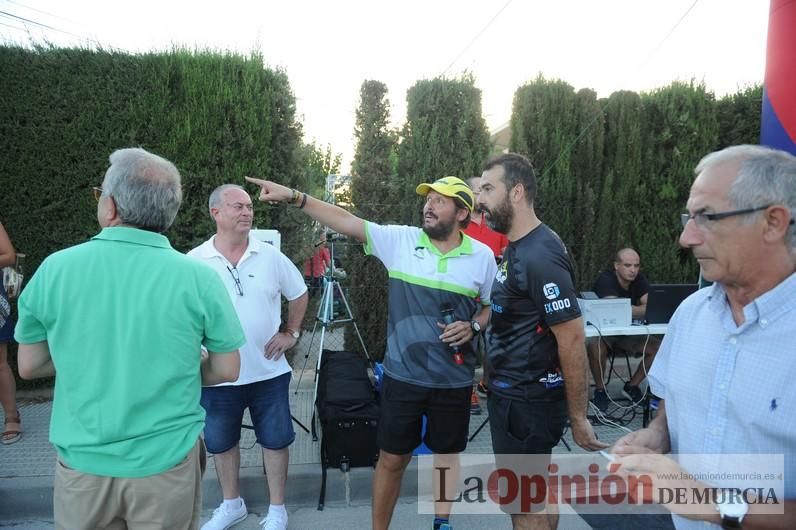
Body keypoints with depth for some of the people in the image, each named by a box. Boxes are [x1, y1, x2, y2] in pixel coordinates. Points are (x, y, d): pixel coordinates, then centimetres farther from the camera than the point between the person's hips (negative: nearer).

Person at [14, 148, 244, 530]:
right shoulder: (198, 277, -15)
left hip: (82, 464, 2)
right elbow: (226, 370, -7)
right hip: (167, 463, -1)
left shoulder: (54, 269, -11)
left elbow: (30, 366, 1)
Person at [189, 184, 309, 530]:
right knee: (221, 443, 17)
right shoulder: (194, 262, -7)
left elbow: (299, 294, 11)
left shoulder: (271, 257, -3)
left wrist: (291, 333, 5)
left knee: (275, 440, 11)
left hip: (269, 372, 0)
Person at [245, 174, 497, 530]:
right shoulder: (399, 240, -6)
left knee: (447, 455, 19)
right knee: (392, 459, 11)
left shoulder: (482, 256, -3)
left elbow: (493, 307, 8)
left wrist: (473, 326, -12)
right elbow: (346, 221, -12)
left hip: (453, 381, 1)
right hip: (402, 376, -1)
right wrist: (295, 197, -20)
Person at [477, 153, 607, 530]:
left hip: (527, 400, -9)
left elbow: (572, 339, -23)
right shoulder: (516, 248, 7)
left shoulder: (540, 256, -23)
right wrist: (473, 326, 6)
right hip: (513, 392, 9)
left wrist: (578, 417, -18)